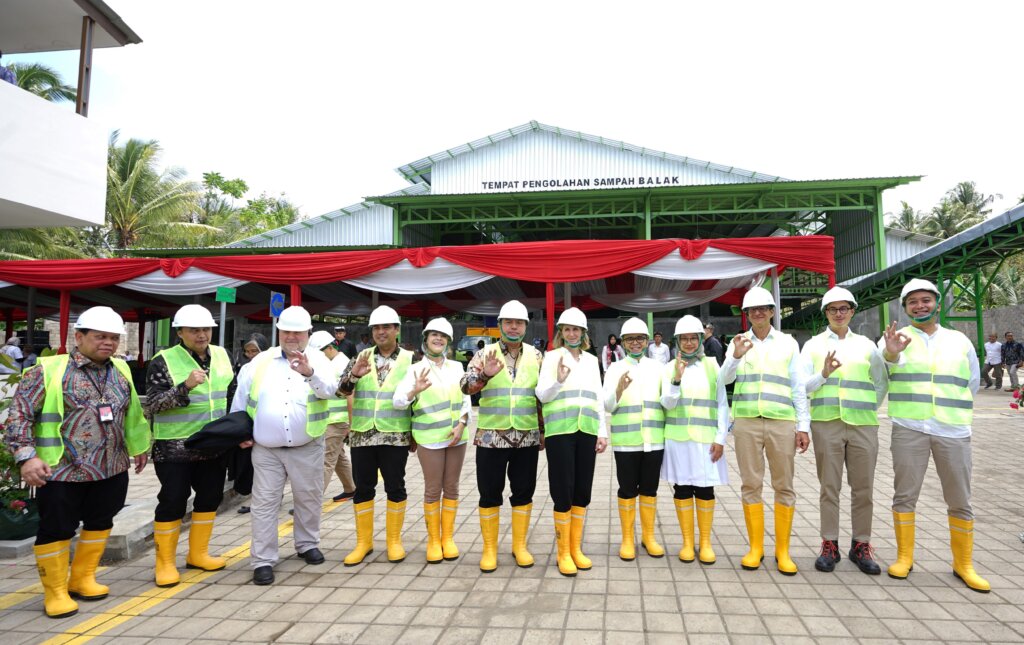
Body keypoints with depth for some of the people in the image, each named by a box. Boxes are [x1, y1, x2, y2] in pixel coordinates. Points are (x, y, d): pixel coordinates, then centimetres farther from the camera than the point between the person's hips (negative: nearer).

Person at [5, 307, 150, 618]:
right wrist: (26, 455, -17)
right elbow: (19, 414, -9)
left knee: (100, 523, 15)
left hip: (111, 469, 5)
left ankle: (82, 579, 34)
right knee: (56, 529, 5)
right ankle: (56, 592, 22)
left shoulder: (121, 371, 7)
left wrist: (138, 446, 23)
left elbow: (133, 413, 18)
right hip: (61, 471, -5)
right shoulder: (49, 370, -10)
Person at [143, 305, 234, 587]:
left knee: (210, 498, 13)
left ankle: (198, 553, 30)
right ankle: (165, 563, 17)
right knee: (172, 502, 1)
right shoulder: (163, 361, -10)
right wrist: (185, 387, -29)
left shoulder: (221, 355, 6)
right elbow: (152, 404, -16)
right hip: (175, 448, -5)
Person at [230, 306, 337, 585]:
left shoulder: (318, 360, -3)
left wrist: (309, 372, -41)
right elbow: (240, 398, 10)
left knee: (308, 499, 13)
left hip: (307, 448, 0)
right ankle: (263, 560, 11)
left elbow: (329, 389, -23)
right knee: (264, 503, 2)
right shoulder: (261, 361, 2)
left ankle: (307, 545, 34)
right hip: (266, 449, 0)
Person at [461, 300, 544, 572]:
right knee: (490, 493, 5)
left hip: (527, 438, 2)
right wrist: (485, 375, -32)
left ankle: (519, 545, 25)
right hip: (491, 437, -2)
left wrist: (544, 431, 9)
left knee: (523, 492, 9)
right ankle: (489, 548, 20)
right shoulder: (484, 353, 0)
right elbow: (466, 386, -13)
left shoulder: (536, 356, 6)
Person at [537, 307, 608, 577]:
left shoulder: (591, 360, 14)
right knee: (563, 492, -1)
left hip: (587, 431, 4)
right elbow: (541, 395, -5)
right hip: (560, 431, -4)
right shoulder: (552, 357, 1)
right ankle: (563, 553, 13)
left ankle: (576, 548, 24)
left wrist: (603, 432, 12)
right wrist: (559, 380, -24)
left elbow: (598, 397, 16)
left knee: (583, 491, 10)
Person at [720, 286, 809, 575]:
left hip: (782, 422, 0)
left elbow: (798, 386, 7)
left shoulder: (788, 342, 7)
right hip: (746, 421, 1)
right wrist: (736, 356, -20)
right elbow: (723, 380, -2)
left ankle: (783, 551, 13)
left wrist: (803, 426, 2)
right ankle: (755, 548, 15)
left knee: (784, 486, 2)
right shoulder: (738, 342, 9)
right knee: (751, 484, 4)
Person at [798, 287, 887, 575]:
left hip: (863, 424, 2)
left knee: (863, 488, 5)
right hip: (826, 423, -2)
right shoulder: (814, 345, 7)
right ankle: (829, 545, 12)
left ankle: (861, 545, 16)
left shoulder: (866, 344, 13)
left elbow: (882, 383, 21)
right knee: (829, 487, 3)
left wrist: (869, 408, 11)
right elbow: (802, 385, -2)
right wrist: (824, 374, -18)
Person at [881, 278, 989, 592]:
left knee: (960, 501, 7)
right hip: (909, 429, -2)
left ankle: (963, 564, 21)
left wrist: (948, 409, 15)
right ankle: (904, 557, 16)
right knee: (905, 495, 4)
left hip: (954, 431, 2)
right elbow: (888, 358, -22)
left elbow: (972, 384, 21)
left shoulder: (960, 340, 11)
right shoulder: (897, 336, 2)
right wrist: (890, 353, -44)